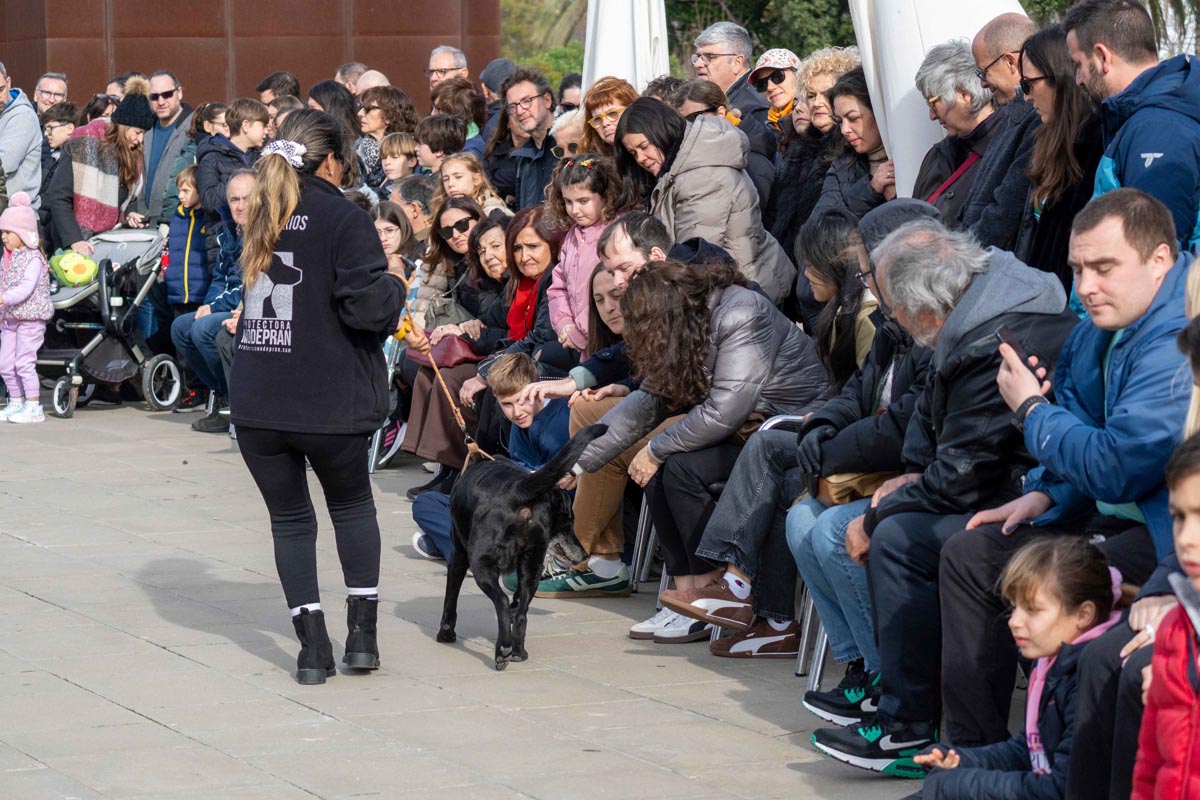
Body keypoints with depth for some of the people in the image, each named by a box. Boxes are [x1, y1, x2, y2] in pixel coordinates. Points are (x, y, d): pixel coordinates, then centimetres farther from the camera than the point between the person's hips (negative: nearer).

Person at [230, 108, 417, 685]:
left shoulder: (263, 216, 12)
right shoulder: (343, 219, -8)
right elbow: (364, 305, -18)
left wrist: (397, 332, 24)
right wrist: (395, 287, 4)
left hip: (256, 400, 4)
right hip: (328, 400, -4)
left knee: (289, 517, 14)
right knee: (351, 505, 19)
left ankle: (313, 647, 7)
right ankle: (361, 633, 15)